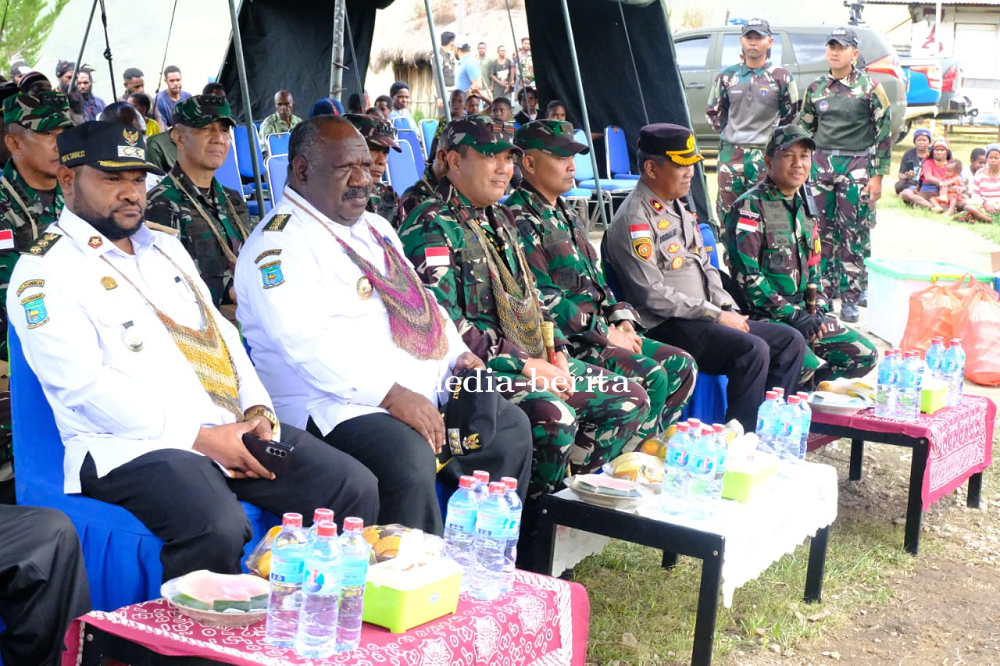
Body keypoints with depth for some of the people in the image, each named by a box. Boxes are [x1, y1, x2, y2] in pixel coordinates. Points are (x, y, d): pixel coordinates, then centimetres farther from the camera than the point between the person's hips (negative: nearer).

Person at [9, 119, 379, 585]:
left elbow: (221, 332, 21)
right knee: (217, 526, -36)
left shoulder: (165, 248, 22)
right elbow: (84, 386, -13)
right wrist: (202, 437, -17)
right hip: (132, 445, -7)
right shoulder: (44, 273, -3)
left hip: (231, 429, 7)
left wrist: (257, 411, 1)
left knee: (354, 487, -7)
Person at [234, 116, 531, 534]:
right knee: (409, 457, -34)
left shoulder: (375, 228, 21)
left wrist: (459, 356, 8)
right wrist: (392, 394, -26)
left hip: (425, 390, 10)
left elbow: (420, 300, 27)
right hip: (339, 404, -9)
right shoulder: (279, 245, -10)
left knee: (510, 426, 4)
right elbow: (308, 343, -22)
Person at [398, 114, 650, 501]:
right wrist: (523, 365, -17)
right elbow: (443, 324, -19)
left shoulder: (499, 219, 19)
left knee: (629, 399, 3)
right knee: (554, 417, -34)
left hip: (532, 357, 9)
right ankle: (533, 509, -10)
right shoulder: (431, 226, -10)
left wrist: (556, 351, 7)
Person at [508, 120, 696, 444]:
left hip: (600, 330, 10)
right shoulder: (519, 220, -11)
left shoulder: (567, 216, 20)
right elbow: (542, 300, -18)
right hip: (561, 338, -10)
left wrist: (622, 321, 5)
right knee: (650, 376, -23)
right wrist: (604, 333, -15)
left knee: (681, 365, 2)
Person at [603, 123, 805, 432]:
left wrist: (730, 310, 5)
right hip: (666, 327, -10)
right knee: (753, 350, -28)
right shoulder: (634, 219, -13)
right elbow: (652, 294, -20)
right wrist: (716, 315, -16)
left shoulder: (678, 209, 17)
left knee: (790, 340, 3)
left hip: (706, 319, 10)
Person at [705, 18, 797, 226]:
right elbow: (713, 112, 18)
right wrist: (728, 133, 8)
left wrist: (773, 138, 3)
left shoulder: (781, 77, 0)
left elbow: (791, 116, 8)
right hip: (730, 153, 3)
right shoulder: (727, 76, 8)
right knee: (727, 211, 5)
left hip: (766, 154, -3)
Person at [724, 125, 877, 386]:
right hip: (762, 316, -8)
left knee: (866, 356, 2)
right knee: (806, 365, -31)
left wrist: (817, 310, 3)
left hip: (800, 312, 8)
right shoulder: (750, 206, -10)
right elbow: (745, 274, -18)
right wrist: (792, 315, -19)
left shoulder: (802, 208, 16)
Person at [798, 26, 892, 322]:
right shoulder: (815, 89, 9)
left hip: (857, 167, -4)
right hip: (821, 164, 4)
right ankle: (824, 291, 15)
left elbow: (884, 133, -3)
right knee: (823, 232, 5)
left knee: (854, 235, -1)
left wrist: (878, 176, -8)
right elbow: (804, 130, 18)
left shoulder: (870, 88, -3)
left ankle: (851, 297, 7)